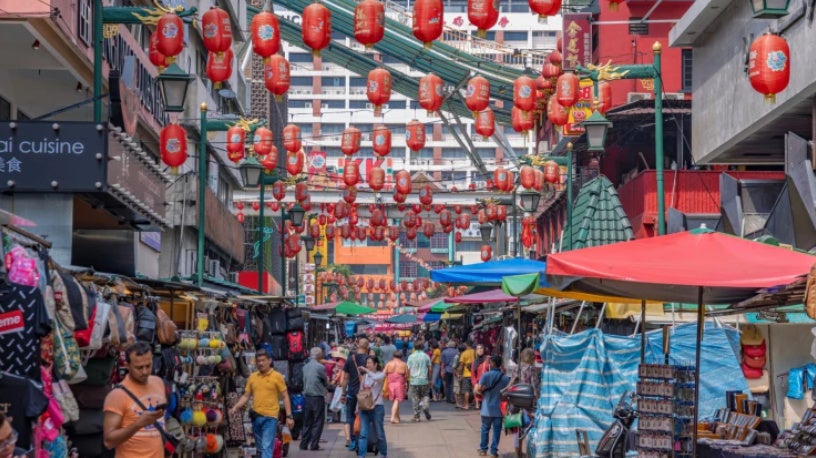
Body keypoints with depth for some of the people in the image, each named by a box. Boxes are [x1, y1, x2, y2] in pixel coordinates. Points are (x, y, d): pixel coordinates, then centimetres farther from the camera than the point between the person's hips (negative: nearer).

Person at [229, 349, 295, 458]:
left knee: (267, 448, -14)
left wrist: (289, 416, -6)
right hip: (256, 417, 5)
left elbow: (285, 397, -1)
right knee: (260, 448, 15)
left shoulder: (277, 376, -2)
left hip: (270, 417, -5)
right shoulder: (252, 377, 9)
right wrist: (235, 408, -3)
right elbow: (246, 396, 13)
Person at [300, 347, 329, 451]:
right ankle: (314, 444, -1)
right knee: (318, 422, 2)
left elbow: (304, 381, 12)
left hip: (307, 397, 6)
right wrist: (326, 386, 20)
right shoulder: (320, 367, -12)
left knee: (307, 422, 13)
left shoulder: (305, 367, 6)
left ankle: (304, 444, 13)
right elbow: (326, 382, -1)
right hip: (318, 397, -6)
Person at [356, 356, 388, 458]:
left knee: (379, 433, 6)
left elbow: (376, 378, -28)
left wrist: (366, 370, -21)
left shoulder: (381, 375, -3)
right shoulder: (364, 376, 10)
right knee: (363, 433, -5)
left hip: (377, 406, -3)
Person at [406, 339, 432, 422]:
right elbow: (429, 369, 4)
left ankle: (416, 416, 5)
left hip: (414, 381, -1)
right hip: (424, 380, 1)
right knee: (425, 396, 15)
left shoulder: (411, 357, -2)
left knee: (415, 399, 5)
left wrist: (409, 379, 8)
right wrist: (430, 380, 12)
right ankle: (426, 406, -14)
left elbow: (408, 369, -1)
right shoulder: (426, 356, 0)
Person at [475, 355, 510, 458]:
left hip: (487, 408, -1)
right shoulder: (505, 378, -4)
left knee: (485, 428, 14)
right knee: (496, 430, 7)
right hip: (499, 408, 1)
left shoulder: (486, 375, -10)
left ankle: (483, 449, 19)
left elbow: (479, 389, -13)